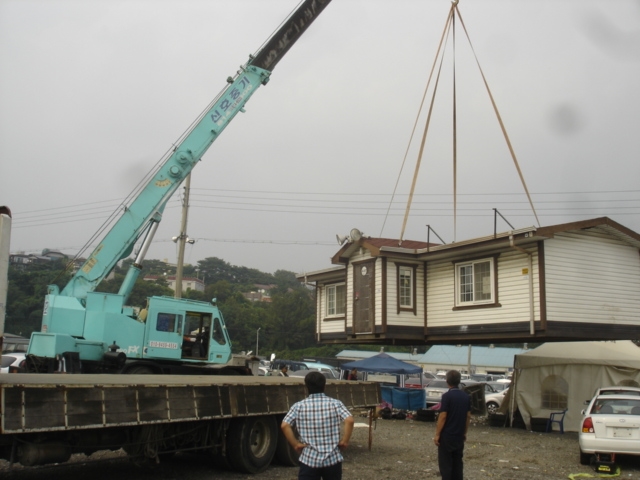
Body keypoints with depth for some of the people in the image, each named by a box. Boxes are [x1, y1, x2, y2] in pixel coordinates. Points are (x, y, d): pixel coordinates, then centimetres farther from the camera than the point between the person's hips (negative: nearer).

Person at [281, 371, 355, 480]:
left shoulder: (299, 406, -1)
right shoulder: (335, 403, -1)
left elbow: (285, 425, -11)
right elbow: (349, 420, -14)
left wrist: (296, 444, -4)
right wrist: (344, 441, -5)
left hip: (309, 459, -1)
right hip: (333, 459, 1)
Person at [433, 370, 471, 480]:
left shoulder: (447, 396, -15)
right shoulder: (466, 397, 5)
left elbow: (442, 417, -16)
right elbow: (468, 416, 10)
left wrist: (437, 434, -11)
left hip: (447, 435, -6)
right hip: (459, 435, 6)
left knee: (445, 464, 0)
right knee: (457, 462, 13)